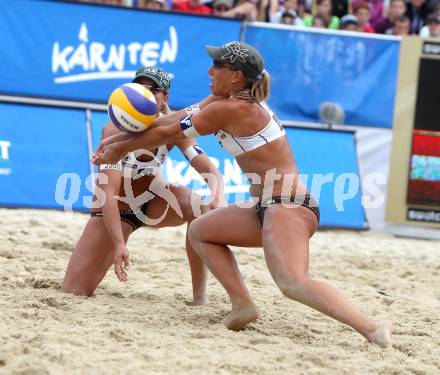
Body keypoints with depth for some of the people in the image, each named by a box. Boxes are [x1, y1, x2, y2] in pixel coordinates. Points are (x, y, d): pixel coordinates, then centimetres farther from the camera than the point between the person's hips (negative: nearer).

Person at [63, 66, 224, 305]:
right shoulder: (115, 131, -27)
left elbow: (212, 172, -23)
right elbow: (108, 192, -34)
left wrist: (217, 198, -46)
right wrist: (118, 243, -45)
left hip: (153, 202, 2)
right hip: (115, 208, -2)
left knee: (202, 208, -31)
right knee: (73, 292, -11)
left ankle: (200, 298, -20)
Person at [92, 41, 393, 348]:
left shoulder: (231, 109, -11)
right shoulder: (242, 104, 18)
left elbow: (169, 132, -1)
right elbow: (178, 121, 25)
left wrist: (121, 148, 13)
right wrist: (120, 141, 28)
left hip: (288, 207, -10)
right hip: (270, 207, 10)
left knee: (293, 283, -29)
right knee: (200, 231, 17)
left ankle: (372, 329, -38)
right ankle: (243, 305, 6)